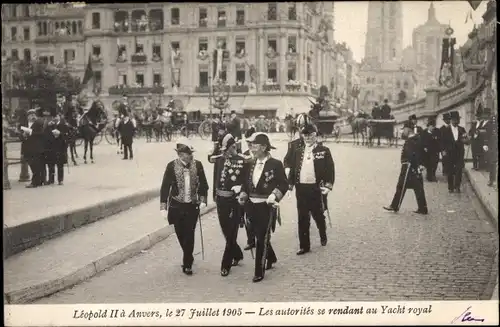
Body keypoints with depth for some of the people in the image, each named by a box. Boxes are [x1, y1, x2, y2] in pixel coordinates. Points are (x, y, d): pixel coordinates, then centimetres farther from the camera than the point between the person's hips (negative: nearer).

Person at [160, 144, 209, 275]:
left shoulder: (197, 165, -6)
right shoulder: (172, 166, -10)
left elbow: (203, 184, 4)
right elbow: (165, 187, -7)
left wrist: (203, 200, -7)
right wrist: (163, 207, -11)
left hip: (192, 206, 0)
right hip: (176, 206, 1)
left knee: (189, 235, -3)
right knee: (180, 234, 12)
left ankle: (187, 264, 10)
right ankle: (188, 258, 36)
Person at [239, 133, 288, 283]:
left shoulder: (275, 164, -9)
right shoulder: (251, 164, 8)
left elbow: (284, 185, -7)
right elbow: (246, 183, 15)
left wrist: (274, 195, -20)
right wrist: (243, 195, 0)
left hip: (266, 207, -6)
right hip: (252, 205, 6)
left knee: (262, 238, -4)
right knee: (259, 236, 18)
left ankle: (259, 272, 3)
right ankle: (271, 258, 44)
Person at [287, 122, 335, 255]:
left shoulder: (324, 151, -2)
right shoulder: (298, 151, 10)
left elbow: (330, 169, -6)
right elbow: (292, 169, 13)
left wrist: (328, 186, -15)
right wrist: (290, 184, 2)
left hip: (316, 189, -3)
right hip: (301, 189, 3)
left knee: (318, 216, 11)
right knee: (302, 219, 5)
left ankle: (323, 236, 39)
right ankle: (304, 246, 12)